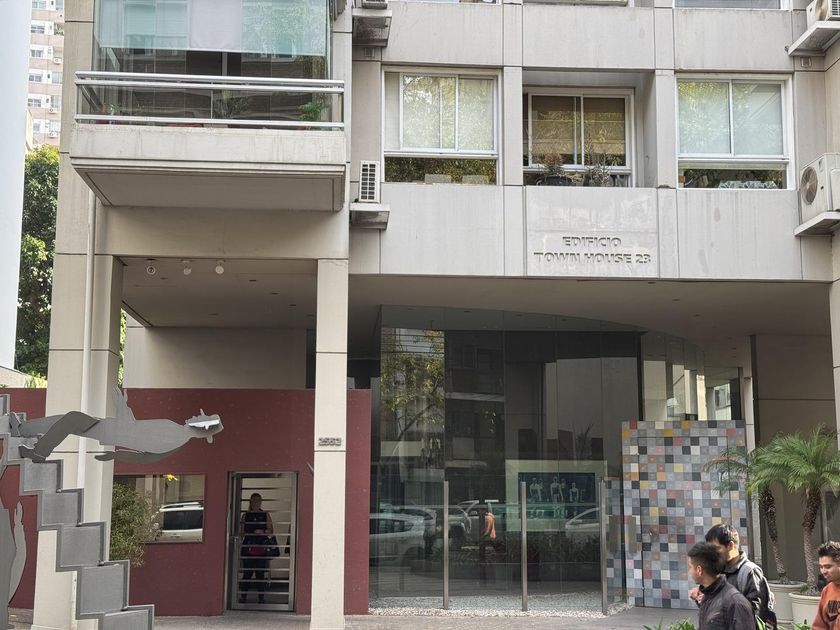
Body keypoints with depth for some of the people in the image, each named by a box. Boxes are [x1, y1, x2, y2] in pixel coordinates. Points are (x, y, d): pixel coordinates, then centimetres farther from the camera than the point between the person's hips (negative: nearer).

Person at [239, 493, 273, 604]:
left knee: (260, 573, -1)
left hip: (261, 548, 0)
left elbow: (271, 531, 6)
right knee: (247, 573, -2)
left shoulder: (265, 515, 9)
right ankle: (243, 596, 6)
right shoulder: (245, 515, 11)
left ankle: (261, 597, 4)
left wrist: (262, 532, -12)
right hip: (248, 547, 0)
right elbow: (241, 533, 13)